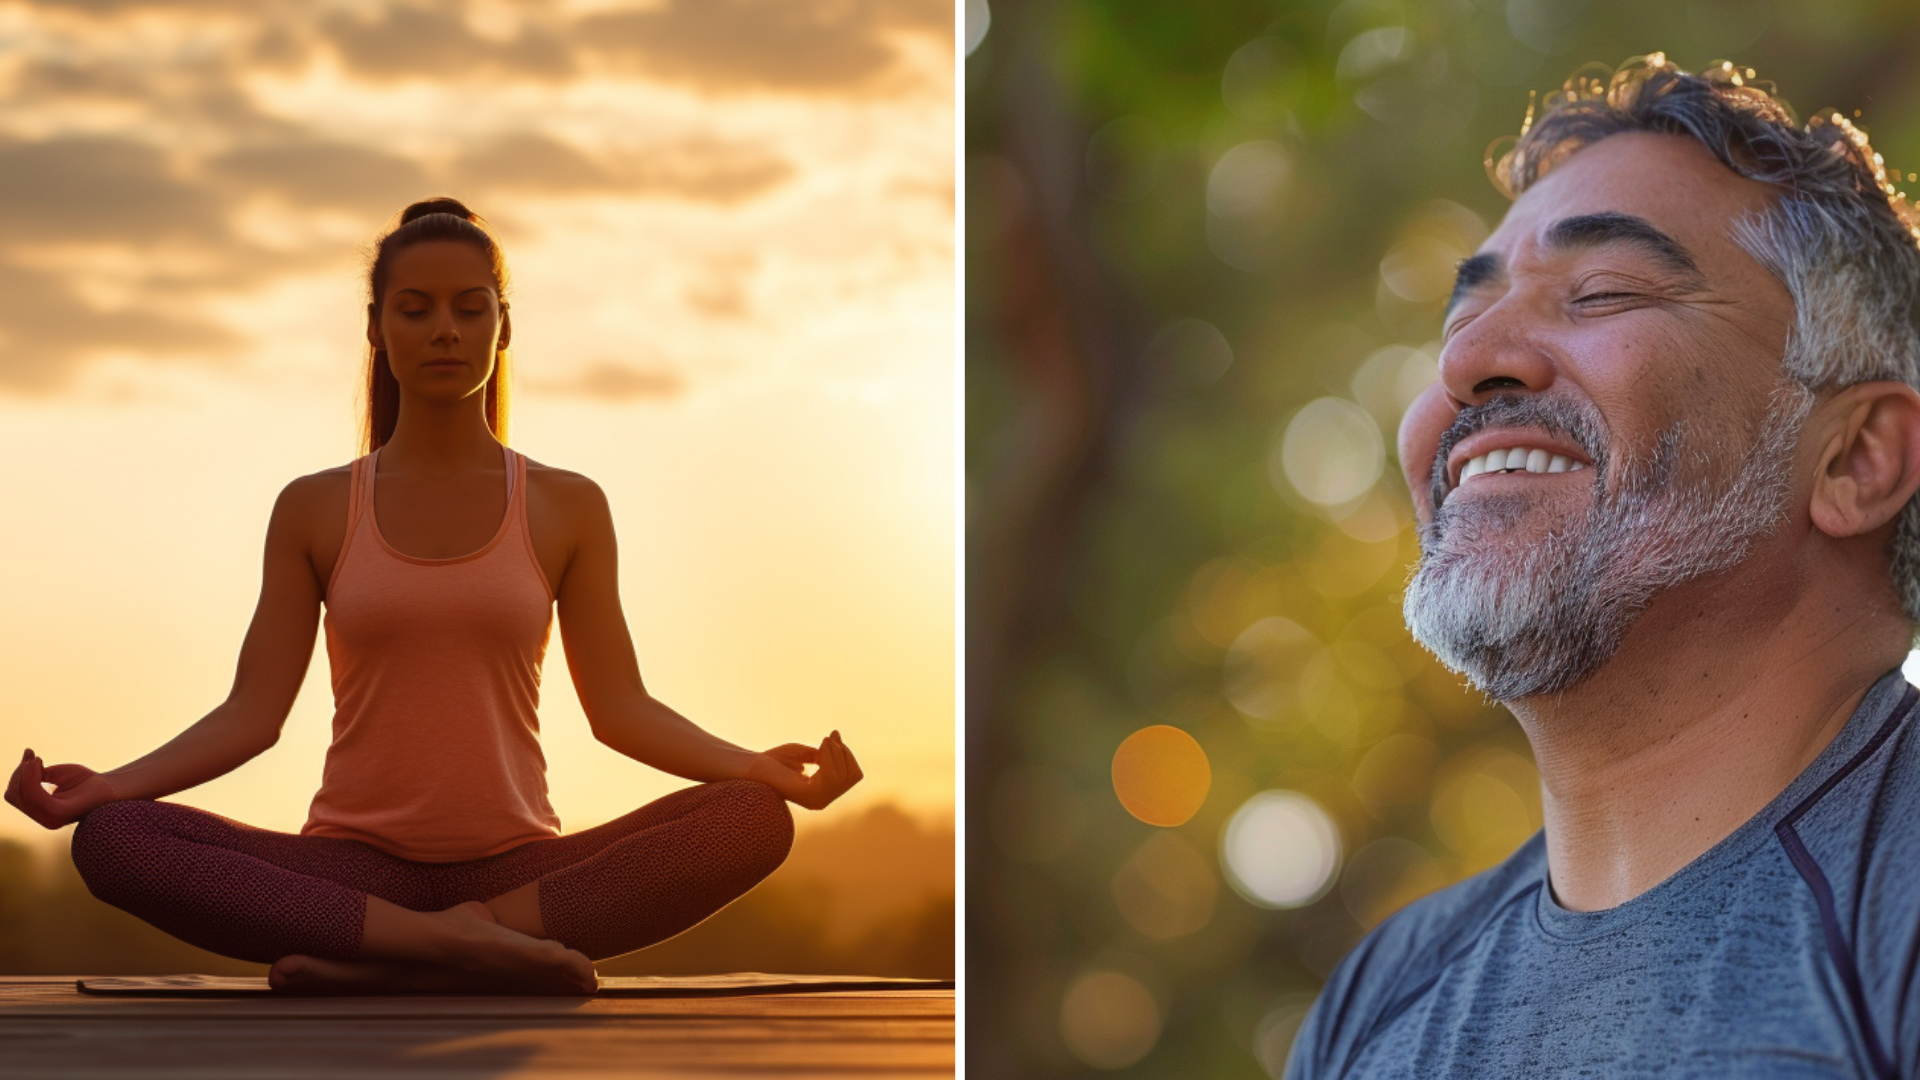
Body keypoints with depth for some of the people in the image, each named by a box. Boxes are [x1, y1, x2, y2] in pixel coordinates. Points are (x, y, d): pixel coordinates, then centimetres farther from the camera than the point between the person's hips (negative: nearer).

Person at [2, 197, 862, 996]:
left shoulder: (566, 507, 8)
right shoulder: (314, 511, 9)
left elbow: (619, 709, 4)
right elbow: (252, 713, 4)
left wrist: (757, 766, -13)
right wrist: (108, 785, -12)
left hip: (519, 870, 0)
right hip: (353, 869, 0)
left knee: (755, 821, -28)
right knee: (112, 840, -27)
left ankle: (392, 964, -29)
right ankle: (465, 950, -33)